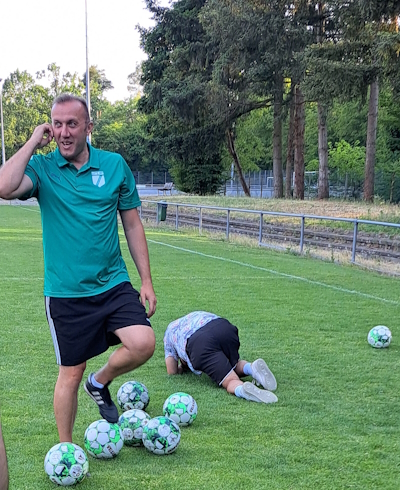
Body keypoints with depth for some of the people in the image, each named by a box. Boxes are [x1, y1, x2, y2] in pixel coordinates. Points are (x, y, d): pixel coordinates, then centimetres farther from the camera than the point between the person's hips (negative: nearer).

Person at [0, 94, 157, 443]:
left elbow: (132, 224, 8)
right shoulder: (42, 168, -4)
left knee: (143, 344, -17)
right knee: (71, 372, 6)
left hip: (114, 284, 2)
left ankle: (100, 382, 15)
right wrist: (34, 142, -14)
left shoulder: (115, 165, 2)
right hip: (65, 293, -2)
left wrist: (146, 279, 5)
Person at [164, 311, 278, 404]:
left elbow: (172, 372, 30)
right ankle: (253, 367, -5)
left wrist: (183, 367, 51)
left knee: (231, 381, -10)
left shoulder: (169, 332, 37)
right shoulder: (197, 315, 47)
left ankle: (242, 389, -46)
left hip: (198, 343, -4)